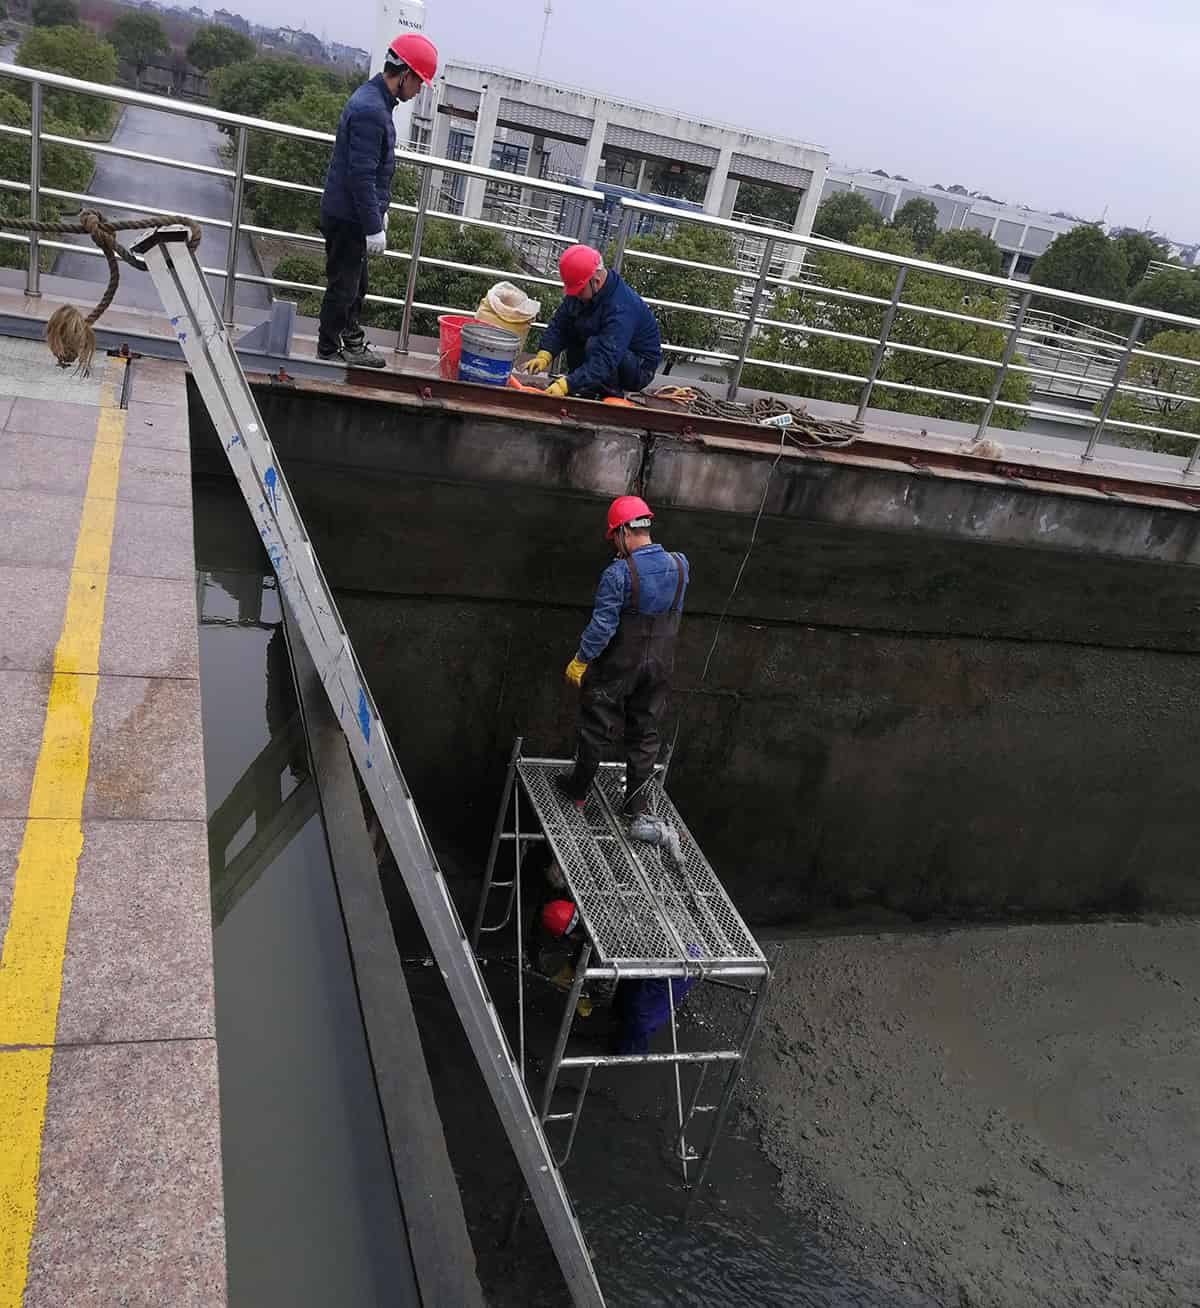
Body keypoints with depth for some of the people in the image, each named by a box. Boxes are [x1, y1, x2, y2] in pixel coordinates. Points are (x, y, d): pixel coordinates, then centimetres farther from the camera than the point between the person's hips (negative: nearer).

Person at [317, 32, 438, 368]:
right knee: (343, 286, 0)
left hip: (349, 213, 10)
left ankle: (352, 343, 35)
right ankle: (328, 352, 11)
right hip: (348, 217, -10)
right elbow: (362, 174, -25)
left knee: (355, 284, 21)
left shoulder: (373, 99, 11)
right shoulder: (370, 109, -22)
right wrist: (374, 227, -23)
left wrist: (379, 211, 24)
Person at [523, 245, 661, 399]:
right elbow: (558, 325, -7)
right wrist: (543, 356, -24)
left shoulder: (621, 308, -33)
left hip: (640, 370, -8)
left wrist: (566, 385, -47)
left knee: (594, 345, -32)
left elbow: (604, 362, -41)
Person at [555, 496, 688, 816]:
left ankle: (578, 791, 29)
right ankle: (636, 802, 23)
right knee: (645, 734, 15)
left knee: (598, 730, 12)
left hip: (617, 667, -4)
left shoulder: (618, 573, -21)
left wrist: (580, 661, -10)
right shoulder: (680, 565, -5)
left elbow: (602, 625, -20)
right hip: (659, 666, 4)